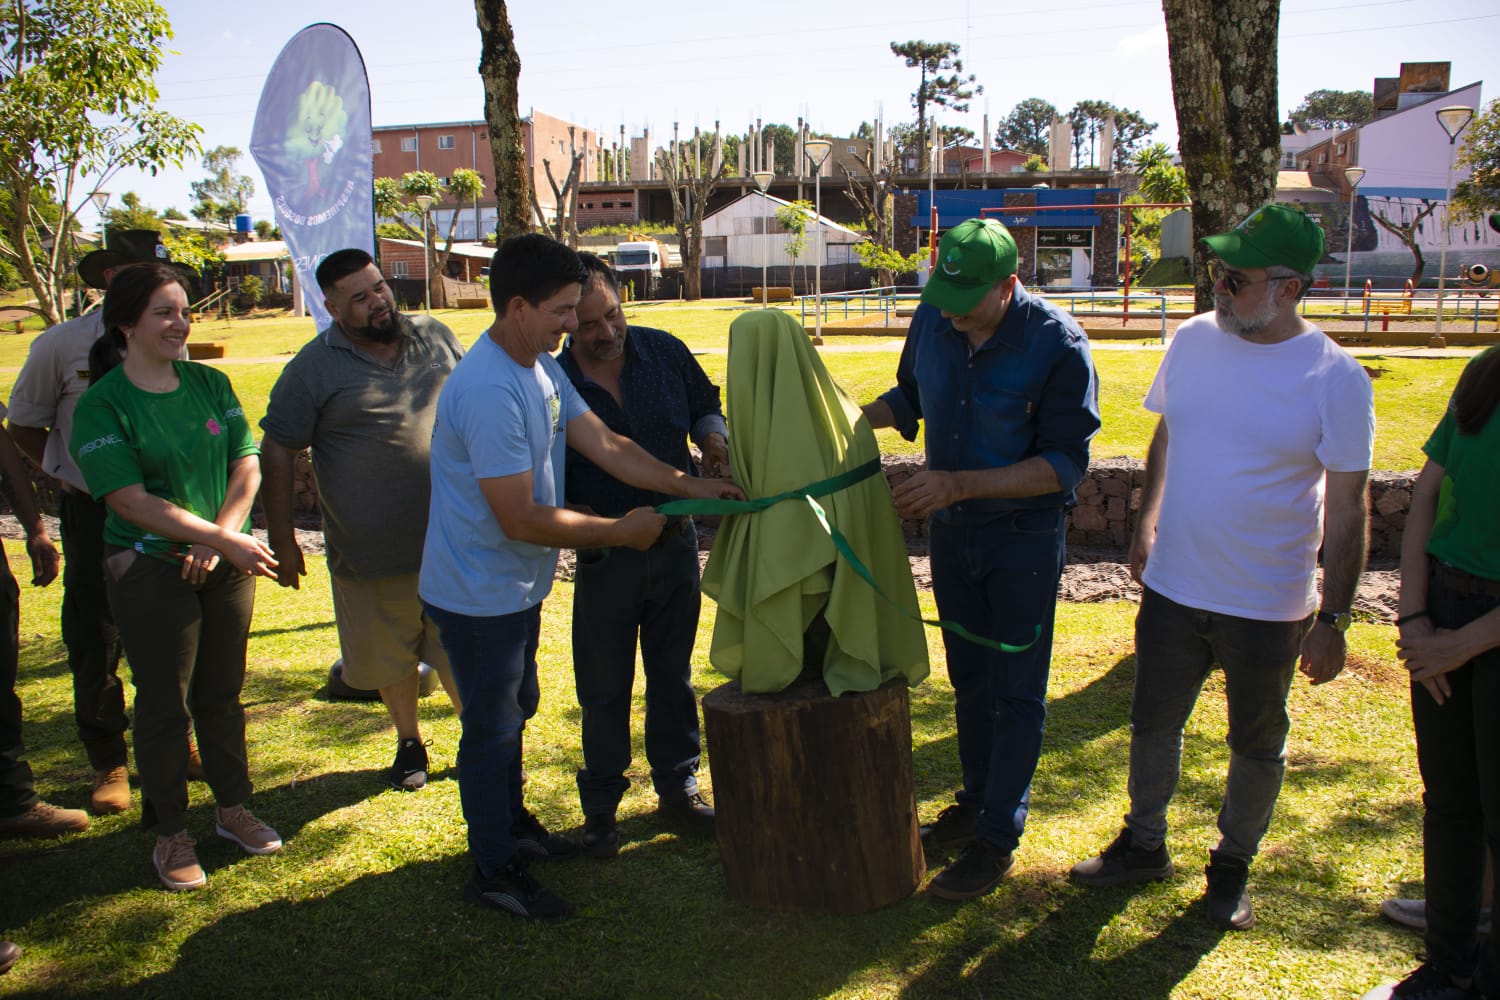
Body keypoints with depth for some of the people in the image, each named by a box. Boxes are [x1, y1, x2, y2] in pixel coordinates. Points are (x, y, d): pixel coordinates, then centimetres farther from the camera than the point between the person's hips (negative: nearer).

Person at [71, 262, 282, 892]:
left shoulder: (210, 384, 5)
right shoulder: (102, 405, -9)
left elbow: (246, 467, 0)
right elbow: (133, 501, -16)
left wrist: (217, 540, -14)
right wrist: (227, 540, -19)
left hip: (226, 565, 4)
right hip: (150, 573, -4)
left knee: (222, 693, 15)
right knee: (165, 704, 6)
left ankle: (232, 809, 31)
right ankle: (170, 834, 22)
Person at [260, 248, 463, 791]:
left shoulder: (436, 336, 4)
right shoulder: (313, 368, -5)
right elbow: (276, 452, -2)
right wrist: (282, 540, -4)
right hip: (371, 550, -1)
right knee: (392, 657, 15)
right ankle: (409, 742, 38)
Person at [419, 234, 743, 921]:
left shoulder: (542, 368, 1)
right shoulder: (489, 393, -30)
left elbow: (606, 445, 2)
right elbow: (521, 519, -29)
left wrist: (690, 486, -7)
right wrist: (622, 531, -20)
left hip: (516, 586, 10)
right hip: (478, 596, -10)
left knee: (515, 709, 25)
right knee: (493, 727, 6)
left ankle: (513, 825, 46)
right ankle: (494, 871, 24)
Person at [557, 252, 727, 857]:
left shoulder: (664, 352, -5)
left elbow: (705, 406, 12)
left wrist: (713, 437, -10)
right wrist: (588, 526, -25)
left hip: (676, 543, 3)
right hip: (605, 557, -3)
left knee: (673, 675, 17)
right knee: (605, 689, 8)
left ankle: (678, 787, 34)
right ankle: (601, 806, 27)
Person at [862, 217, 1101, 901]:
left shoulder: (1057, 344, -22)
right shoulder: (932, 320, -6)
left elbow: (1065, 462, -22)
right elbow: (909, 396, 13)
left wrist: (960, 483, -29)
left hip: (1024, 537, -5)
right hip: (951, 531, 5)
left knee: (1015, 690, 4)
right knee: (969, 677, 18)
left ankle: (998, 838, 17)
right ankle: (977, 801, 36)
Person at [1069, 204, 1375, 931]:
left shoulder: (1335, 377, -15)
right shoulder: (1193, 341, -3)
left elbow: (1347, 507, -11)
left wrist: (1334, 617, -11)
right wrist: (1147, 524, 14)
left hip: (1269, 605, -3)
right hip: (1171, 585, 4)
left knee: (1257, 746, 15)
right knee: (1153, 723, 17)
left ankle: (1232, 864, 37)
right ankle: (1144, 845, 38)